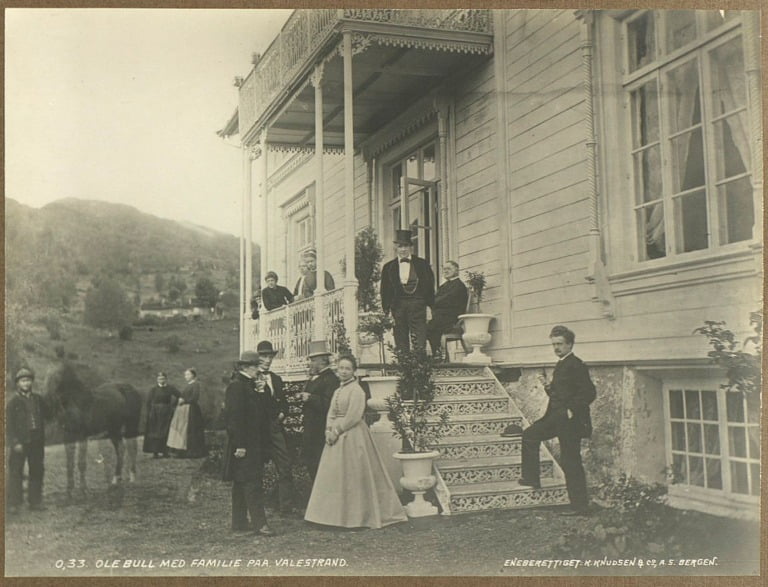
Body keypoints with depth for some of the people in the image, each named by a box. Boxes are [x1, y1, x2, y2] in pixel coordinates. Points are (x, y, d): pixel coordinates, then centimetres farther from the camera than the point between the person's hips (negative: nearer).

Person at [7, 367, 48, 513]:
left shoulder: (38, 399, 9)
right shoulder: (13, 402, -2)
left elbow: (46, 414, 19)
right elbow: (9, 424, -6)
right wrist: (15, 443, -13)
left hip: (37, 442, 4)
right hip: (19, 442, -4)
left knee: (37, 471, 8)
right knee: (16, 473, -2)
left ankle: (35, 501, 18)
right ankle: (14, 504, 3)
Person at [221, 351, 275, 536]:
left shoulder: (250, 385, 15)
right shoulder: (236, 386, -14)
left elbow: (264, 410, 15)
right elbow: (235, 417, -20)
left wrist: (262, 391, 1)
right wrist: (240, 445, -23)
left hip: (254, 443, 10)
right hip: (244, 444, -10)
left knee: (242, 483, 13)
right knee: (252, 482, -10)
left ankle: (240, 522, 19)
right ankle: (259, 523, -10)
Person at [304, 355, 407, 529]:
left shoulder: (356, 390, -10)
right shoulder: (337, 391, 15)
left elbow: (353, 417, -15)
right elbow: (331, 414, 13)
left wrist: (336, 431, -13)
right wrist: (329, 431, -3)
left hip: (353, 436, -8)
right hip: (336, 437, 8)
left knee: (352, 475, -3)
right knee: (334, 474, 8)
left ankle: (357, 515, 6)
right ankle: (338, 514, 16)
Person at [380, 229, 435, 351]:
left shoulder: (422, 264, 9)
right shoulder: (388, 267, 11)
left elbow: (430, 287, 8)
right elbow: (385, 291, 10)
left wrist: (430, 308, 1)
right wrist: (386, 312, 2)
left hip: (417, 306, -1)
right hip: (397, 307, 2)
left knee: (420, 345, -8)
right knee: (401, 345, 3)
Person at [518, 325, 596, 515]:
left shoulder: (576, 365, -14)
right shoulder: (561, 365, 15)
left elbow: (588, 393, -21)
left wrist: (572, 410, -22)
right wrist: (550, 389, 3)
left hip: (570, 420, -10)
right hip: (556, 417, 10)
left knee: (571, 462, -5)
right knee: (530, 435, 11)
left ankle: (580, 505, 2)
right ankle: (531, 478, 18)